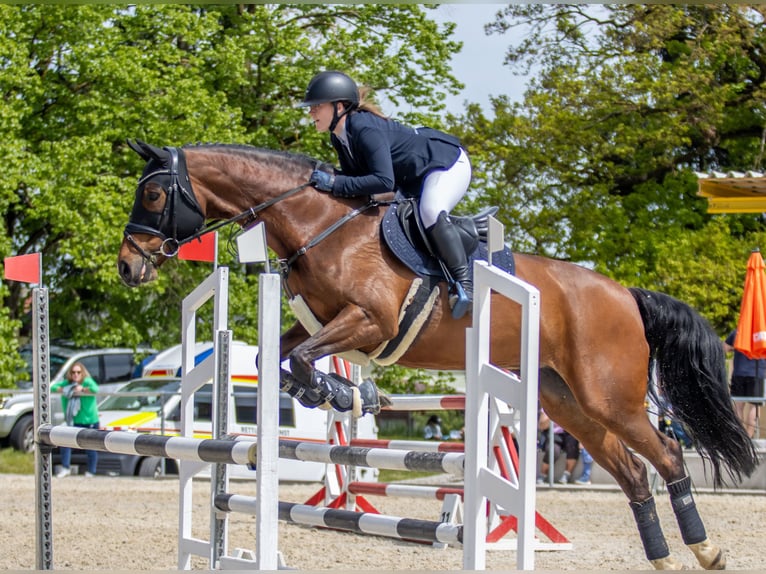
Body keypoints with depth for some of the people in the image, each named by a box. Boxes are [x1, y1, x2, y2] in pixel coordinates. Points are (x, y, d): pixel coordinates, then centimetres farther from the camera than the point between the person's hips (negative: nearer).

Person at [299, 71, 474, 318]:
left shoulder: (365, 129, -32)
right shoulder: (340, 137, -3)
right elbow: (355, 177, 3)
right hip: (414, 180, 11)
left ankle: (464, 282, -27)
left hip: (448, 164, -11)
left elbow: (384, 181, -40)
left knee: (431, 212, -35)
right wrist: (328, 178, -16)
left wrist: (335, 184, -38)